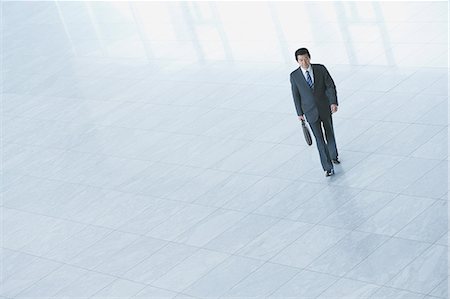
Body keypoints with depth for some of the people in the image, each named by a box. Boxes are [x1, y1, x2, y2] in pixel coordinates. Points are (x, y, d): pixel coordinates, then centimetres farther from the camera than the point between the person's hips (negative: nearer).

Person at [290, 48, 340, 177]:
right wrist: (299, 113, 2)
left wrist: (333, 102, -17)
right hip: (310, 112, -1)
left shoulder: (321, 69, -10)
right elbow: (296, 95, 0)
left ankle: (333, 156, 45)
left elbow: (330, 86, -7)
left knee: (329, 134, 19)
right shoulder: (294, 76, -8)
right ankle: (328, 167, -6)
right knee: (319, 139, -8)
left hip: (325, 108, 1)